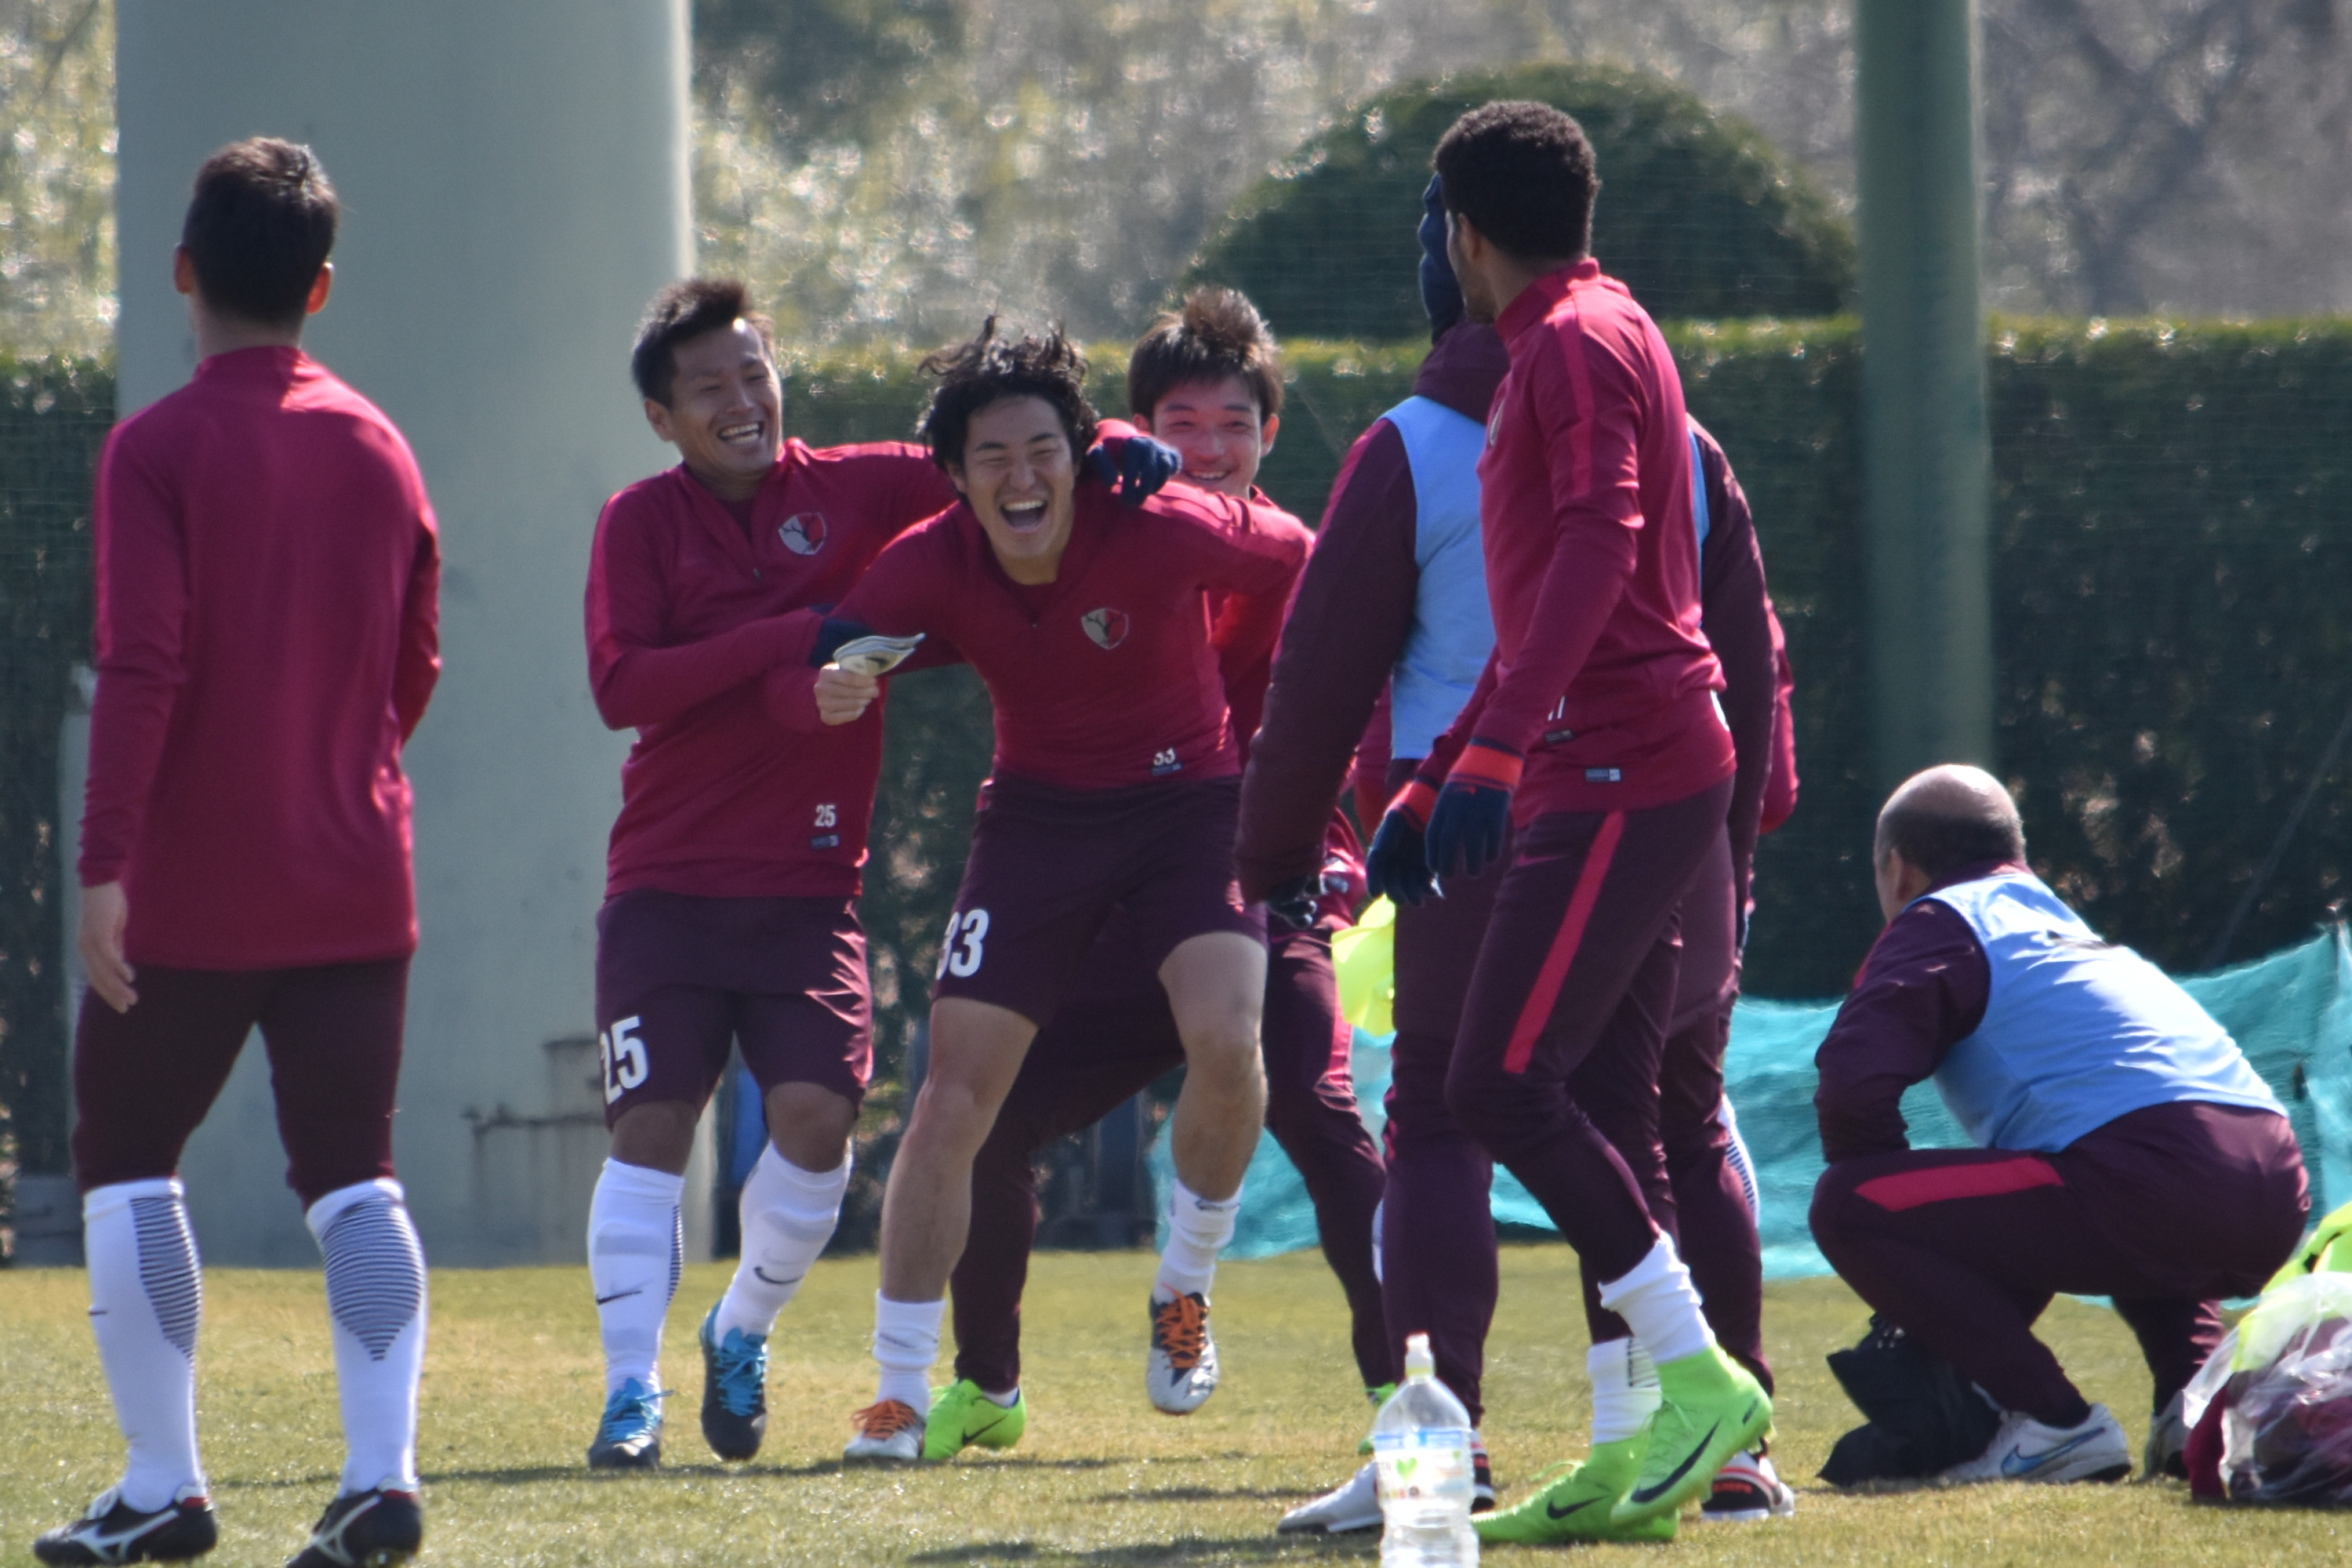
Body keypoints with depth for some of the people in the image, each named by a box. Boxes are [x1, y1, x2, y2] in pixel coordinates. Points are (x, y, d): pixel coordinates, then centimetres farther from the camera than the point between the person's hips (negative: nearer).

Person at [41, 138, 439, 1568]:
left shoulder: (159, 447, -10)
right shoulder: (378, 447, 6)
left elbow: (143, 666, -17)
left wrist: (104, 863, -17)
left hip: (192, 889, -4)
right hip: (358, 885, 4)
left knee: (126, 1161, 9)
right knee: (353, 1177, 7)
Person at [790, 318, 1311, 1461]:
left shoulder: (1160, 532, -23)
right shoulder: (935, 565, -16)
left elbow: (1290, 558, -4)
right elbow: (818, 667, -20)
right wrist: (830, 689, -44)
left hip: (1187, 797, -2)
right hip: (1038, 812, 2)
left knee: (1225, 1041, -26)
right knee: (955, 1095, -6)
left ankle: (1186, 1286, 3)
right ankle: (898, 1393, 4)